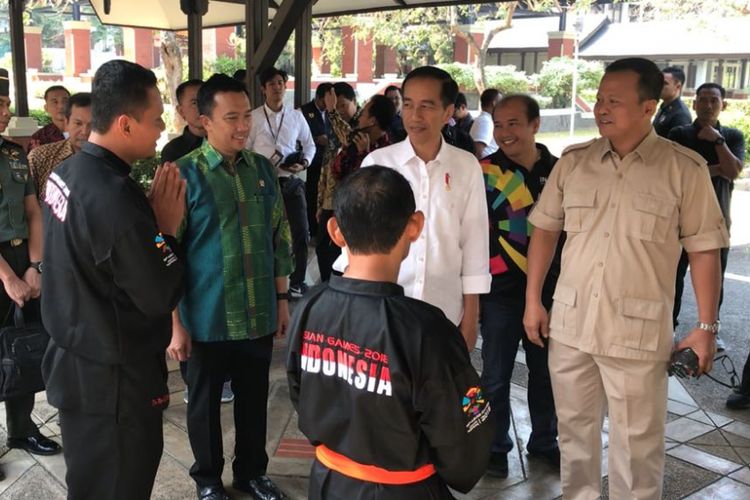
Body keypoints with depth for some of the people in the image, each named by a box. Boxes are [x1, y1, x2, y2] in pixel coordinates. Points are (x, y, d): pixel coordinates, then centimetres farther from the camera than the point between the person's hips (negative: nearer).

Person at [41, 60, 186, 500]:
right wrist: (167, 229, -11)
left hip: (76, 359, 9)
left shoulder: (68, 171, 1)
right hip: (113, 379, -9)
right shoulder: (114, 198, -29)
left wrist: (148, 216, -2)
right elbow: (160, 298, -22)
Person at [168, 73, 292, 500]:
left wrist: (283, 298, 9)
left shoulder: (264, 169, 3)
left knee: (254, 398, 18)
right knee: (206, 402, 15)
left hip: (259, 314, 4)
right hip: (208, 317, -3)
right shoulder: (185, 174, -11)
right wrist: (175, 322, -10)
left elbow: (280, 238, 10)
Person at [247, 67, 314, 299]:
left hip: (291, 182, 3)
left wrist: (304, 163, -4)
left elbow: (310, 145, 14)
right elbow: (244, 151, -2)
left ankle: (297, 281, 18)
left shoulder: (296, 116, 6)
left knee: (301, 233, 2)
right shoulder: (253, 118, -3)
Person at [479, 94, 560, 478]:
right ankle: (495, 445, 27)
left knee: (546, 371, 15)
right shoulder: (484, 172, -7)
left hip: (549, 289, 3)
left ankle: (543, 441, 34)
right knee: (496, 375, 9)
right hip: (501, 290, -3)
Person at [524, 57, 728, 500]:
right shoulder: (573, 160, 2)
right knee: (575, 428, 19)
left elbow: (704, 249, -4)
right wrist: (533, 301, 6)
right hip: (569, 323, 4)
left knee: (637, 442, 10)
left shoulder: (685, 169, -7)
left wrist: (707, 326, -5)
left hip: (639, 330, -3)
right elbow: (545, 229, 9)